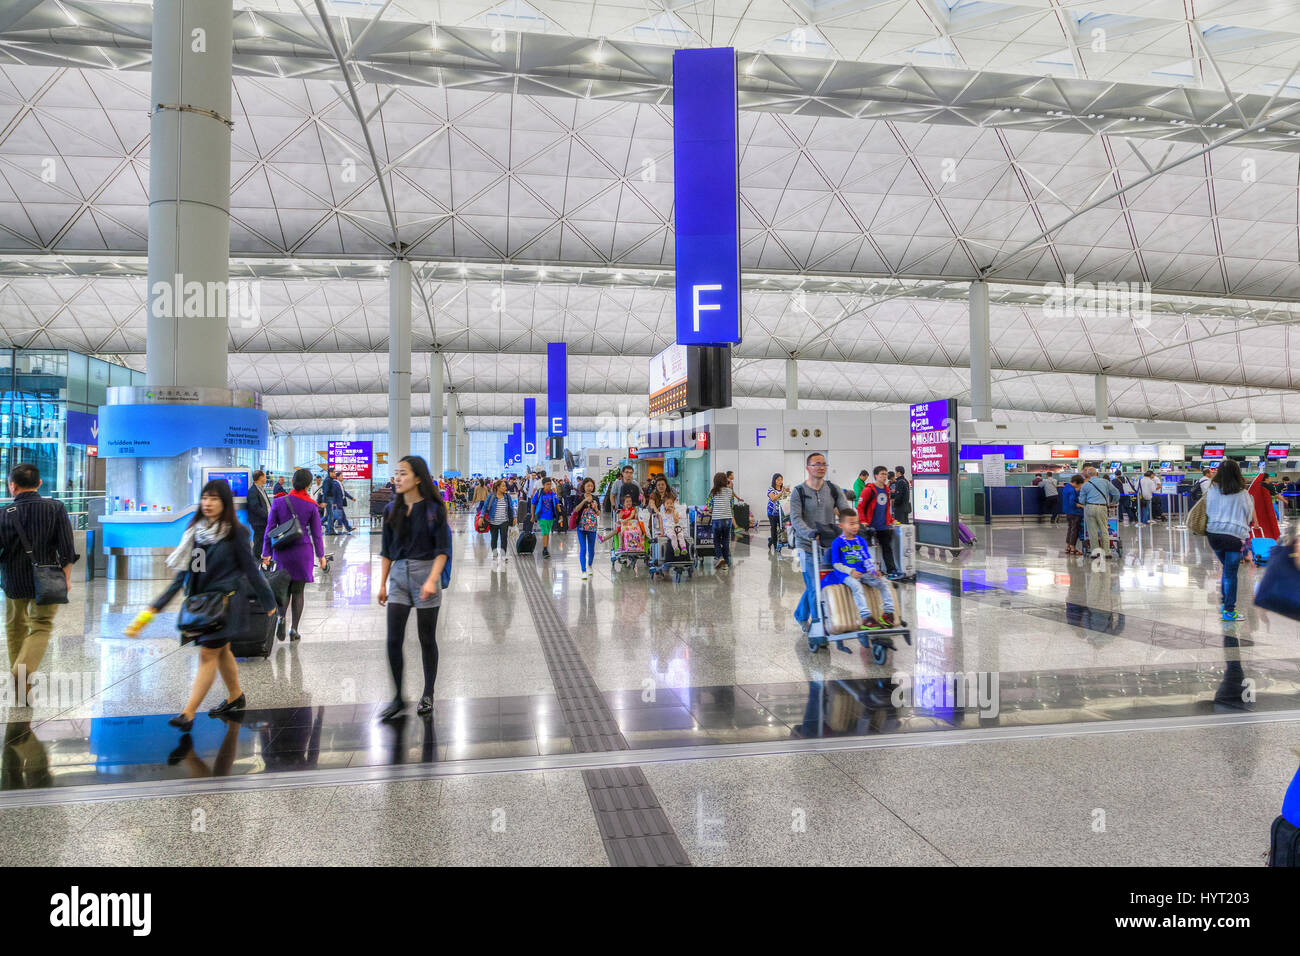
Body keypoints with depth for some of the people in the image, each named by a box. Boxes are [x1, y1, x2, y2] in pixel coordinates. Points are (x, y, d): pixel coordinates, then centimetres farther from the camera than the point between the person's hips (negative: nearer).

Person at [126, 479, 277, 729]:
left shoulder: (236, 533, -10)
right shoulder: (196, 531, 6)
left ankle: (188, 713, -8)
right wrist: (157, 606, 3)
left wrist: (268, 602, -1)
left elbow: (250, 570, -5)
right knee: (221, 651, 17)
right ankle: (236, 697, 34)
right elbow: (184, 572, 7)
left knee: (208, 654, -8)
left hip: (224, 599, -6)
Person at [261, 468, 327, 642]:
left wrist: (267, 553, 5)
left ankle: (282, 617, -10)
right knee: (298, 590, 8)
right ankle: (294, 629, 6)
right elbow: (316, 534, -1)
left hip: (282, 551, 1)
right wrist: (321, 555, 9)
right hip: (303, 551, -1)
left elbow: (270, 529, -2)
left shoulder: (278, 502, -4)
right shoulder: (311, 506, -6)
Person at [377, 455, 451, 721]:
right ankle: (398, 698, 11)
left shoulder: (433, 509, -5)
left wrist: (432, 580, -20)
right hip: (398, 575, 4)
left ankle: (428, 694, 20)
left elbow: (443, 549, -9)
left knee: (427, 639, 6)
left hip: (425, 572, -4)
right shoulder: (393, 510, 8)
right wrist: (382, 584, 10)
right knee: (394, 640, -2)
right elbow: (386, 550, 13)